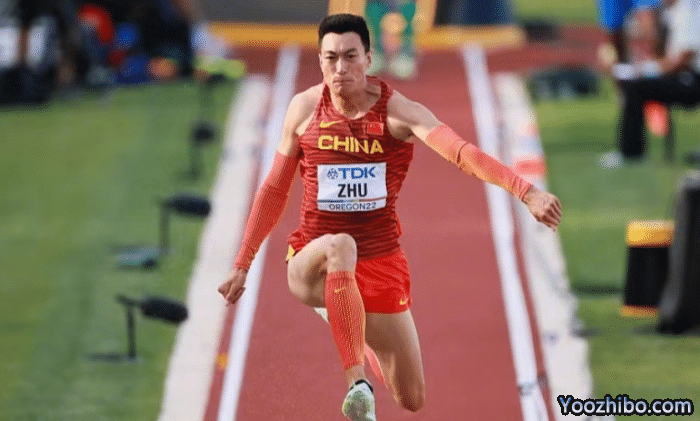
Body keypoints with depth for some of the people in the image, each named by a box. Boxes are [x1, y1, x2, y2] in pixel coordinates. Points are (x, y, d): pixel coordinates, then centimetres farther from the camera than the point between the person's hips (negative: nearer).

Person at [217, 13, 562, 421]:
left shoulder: (398, 111, -12)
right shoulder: (304, 109, -3)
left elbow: (463, 152, -29)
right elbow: (274, 192, 9)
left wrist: (528, 193, -44)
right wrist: (242, 266, 10)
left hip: (380, 264, 1)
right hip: (312, 261, -1)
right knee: (339, 246, -40)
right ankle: (358, 383, -42)